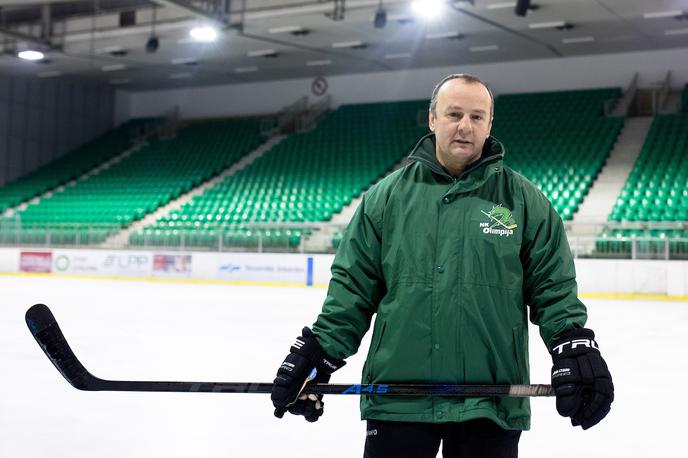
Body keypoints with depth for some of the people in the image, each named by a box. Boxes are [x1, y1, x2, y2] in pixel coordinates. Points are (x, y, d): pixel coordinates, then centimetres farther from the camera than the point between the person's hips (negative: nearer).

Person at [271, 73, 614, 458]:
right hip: (396, 399, 0)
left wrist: (576, 348, -8)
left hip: (491, 406, 0)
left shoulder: (524, 200, 3)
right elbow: (353, 286, 5)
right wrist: (316, 353, -1)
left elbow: (553, 288, 5)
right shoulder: (387, 196, 4)